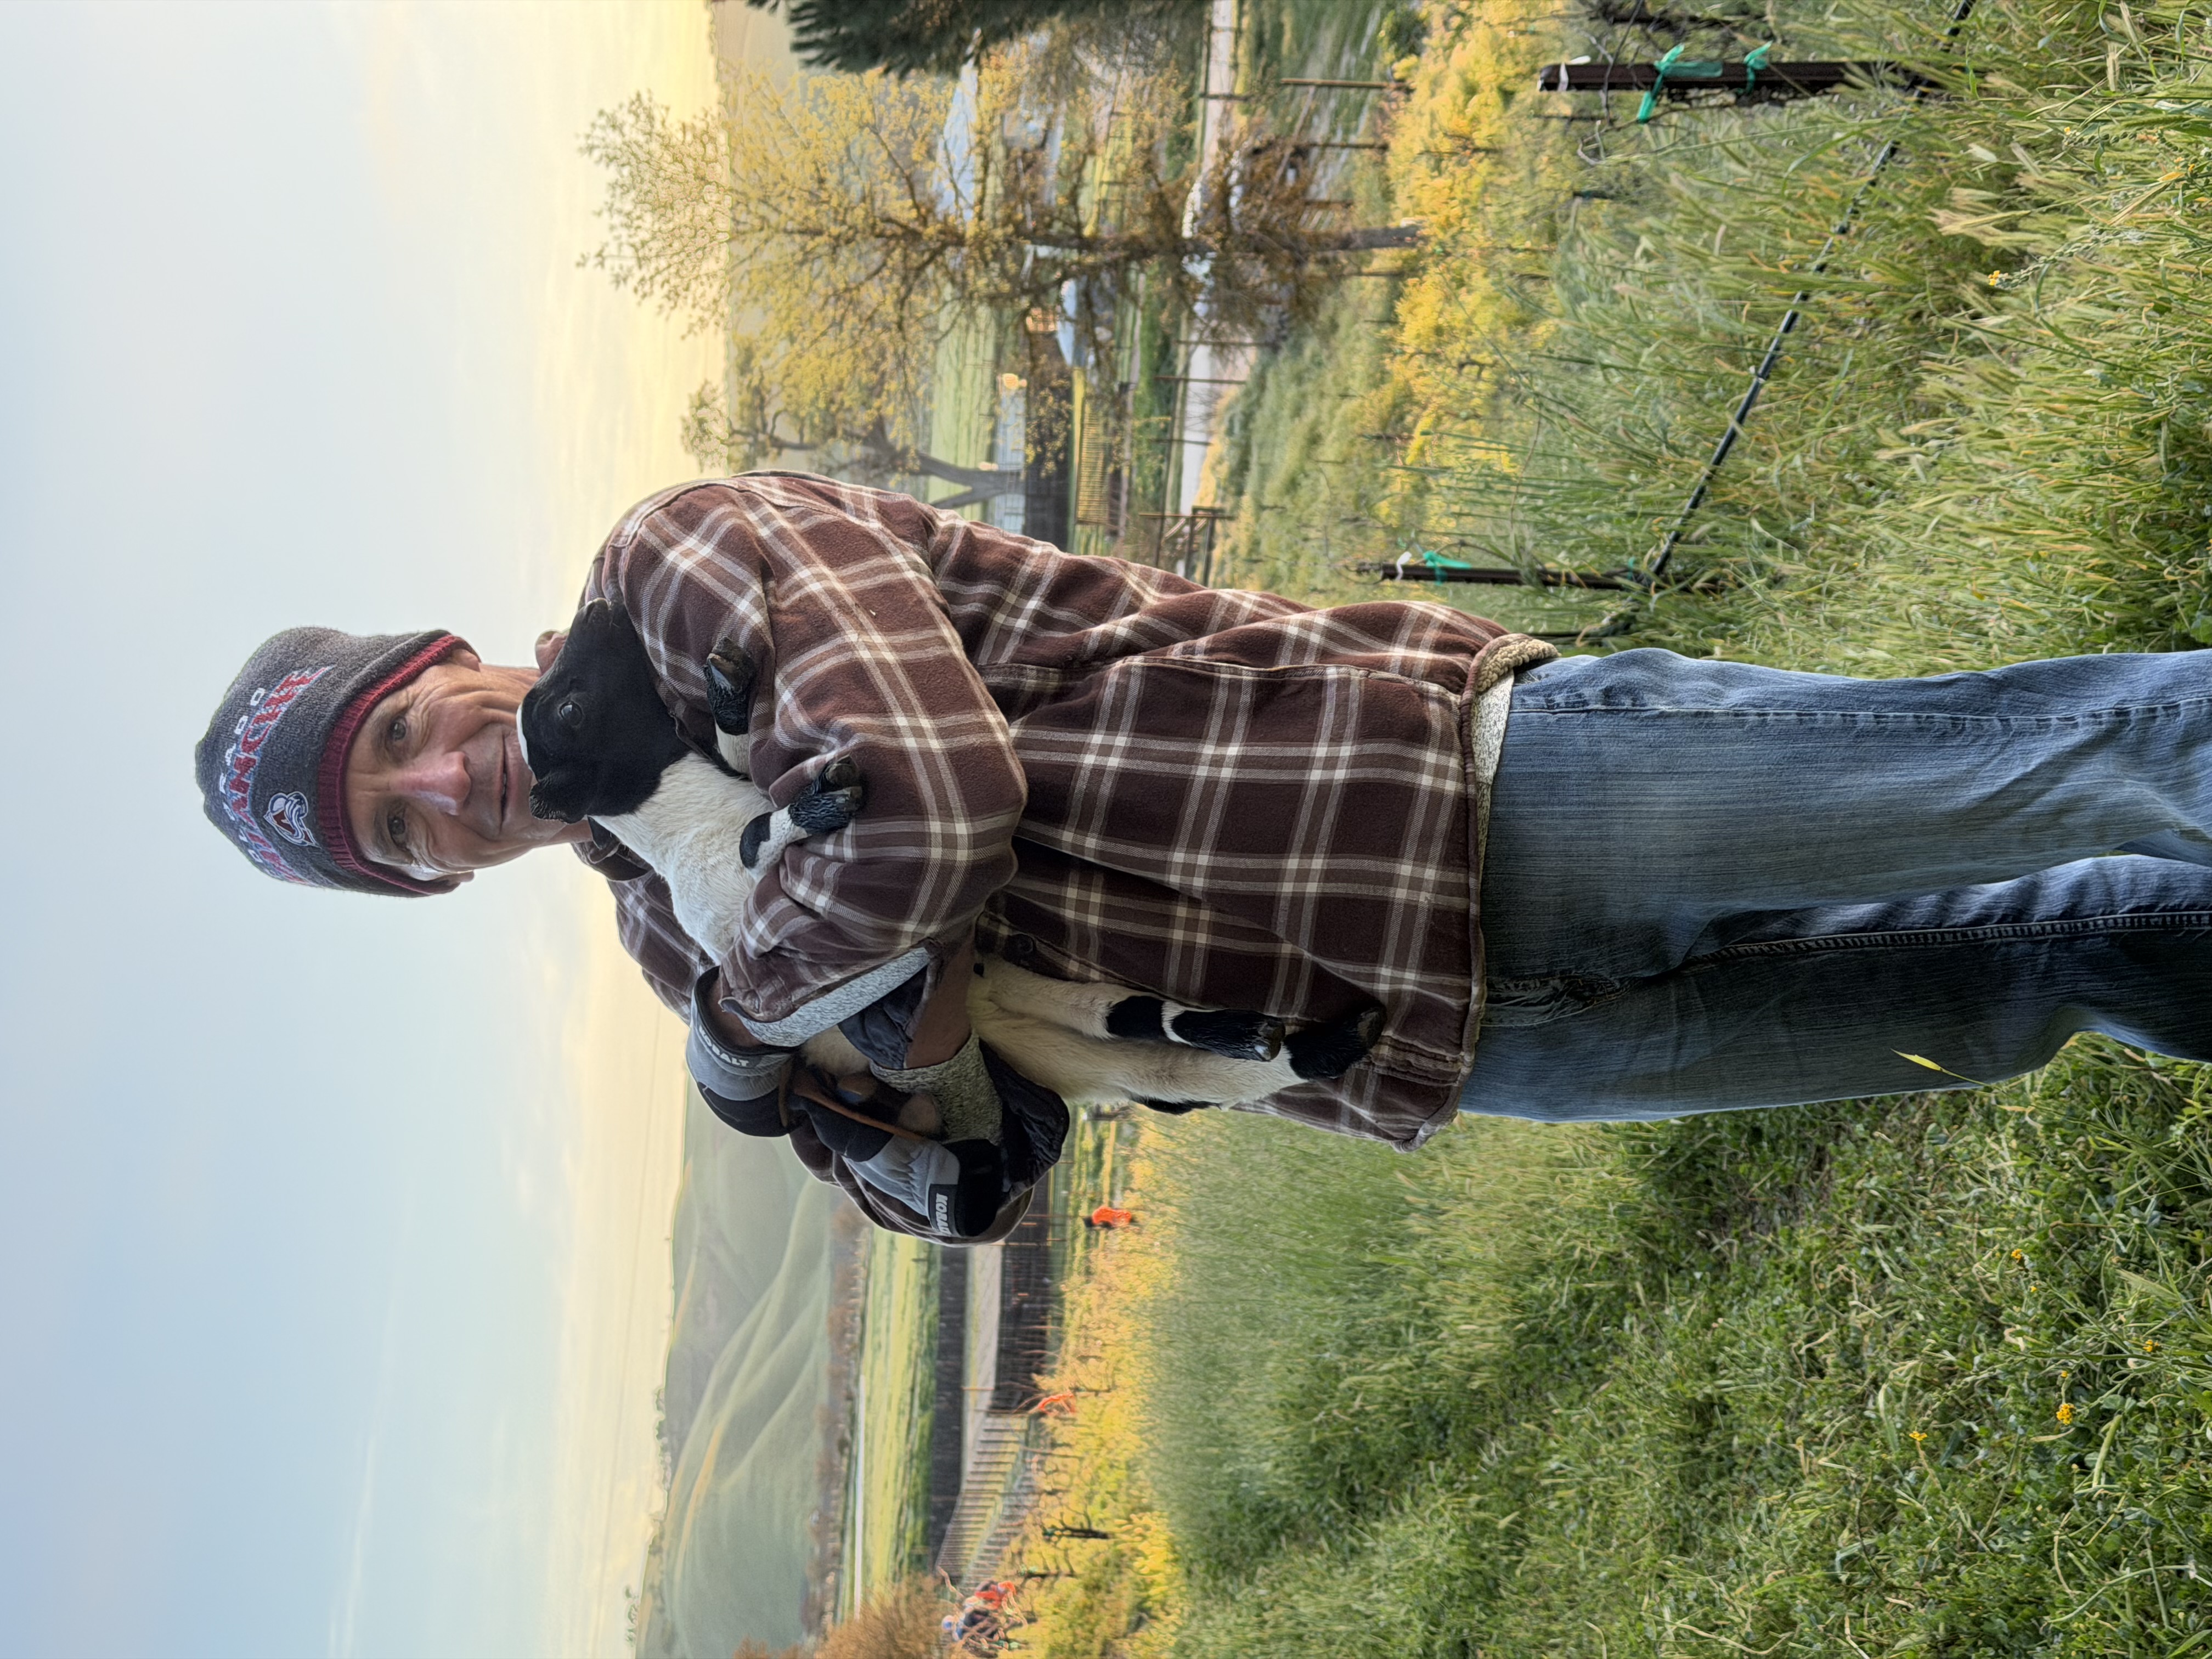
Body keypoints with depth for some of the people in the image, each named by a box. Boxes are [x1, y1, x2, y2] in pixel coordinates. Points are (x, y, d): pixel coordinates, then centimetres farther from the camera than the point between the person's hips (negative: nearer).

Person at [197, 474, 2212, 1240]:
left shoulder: (687, 548, -7)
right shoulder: (689, 934, 14)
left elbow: (939, 798, -24)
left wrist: (740, 1045, -7)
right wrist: (923, 1067, -8)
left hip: (1450, 779, -5)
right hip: (1437, 1029, 6)